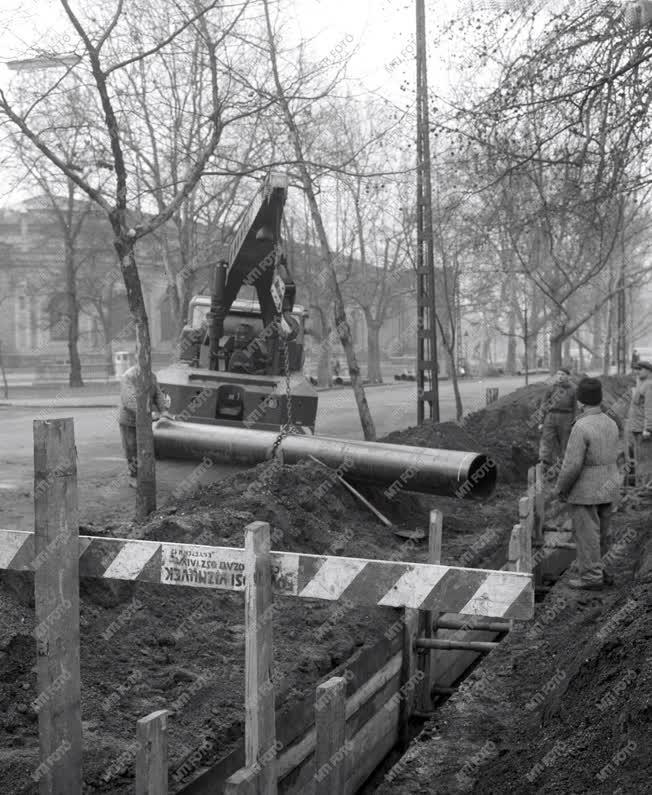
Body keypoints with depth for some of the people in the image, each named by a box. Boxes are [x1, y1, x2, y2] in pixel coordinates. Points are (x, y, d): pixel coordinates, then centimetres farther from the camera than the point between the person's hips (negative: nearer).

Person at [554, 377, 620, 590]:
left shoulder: (581, 428, -23)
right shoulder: (610, 424, 2)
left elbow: (572, 465, -22)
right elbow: (612, 459, 10)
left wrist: (560, 489, -9)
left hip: (585, 491, -7)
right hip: (608, 486, 7)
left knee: (586, 535, 4)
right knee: (600, 533, 18)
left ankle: (592, 577, 10)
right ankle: (596, 569, 27)